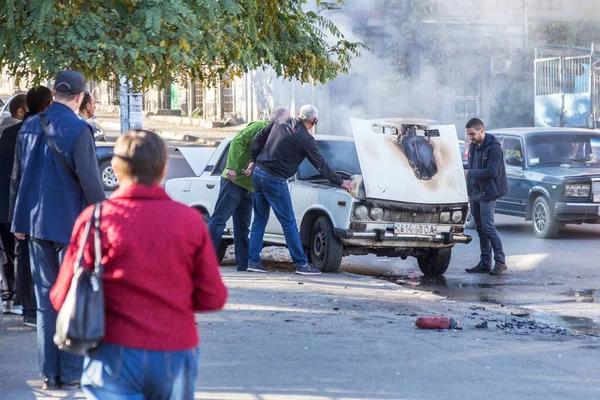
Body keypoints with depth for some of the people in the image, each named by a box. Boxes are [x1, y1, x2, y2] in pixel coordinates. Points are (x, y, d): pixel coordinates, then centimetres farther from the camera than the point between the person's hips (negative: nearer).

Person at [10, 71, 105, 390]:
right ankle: (71, 373, 4)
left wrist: (17, 220, 21)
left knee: (45, 299, 9)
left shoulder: (29, 127, 7)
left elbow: (17, 177, 14)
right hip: (71, 224, -6)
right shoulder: (78, 130, -13)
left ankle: (49, 373, 10)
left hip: (36, 222, 6)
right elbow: (89, 180, -16)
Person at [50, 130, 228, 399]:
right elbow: (213, 298, 1)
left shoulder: (96, 219, -6)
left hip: (116, 355, -2)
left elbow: (63, 298, -4)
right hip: (176, 356, 2)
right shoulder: (190, 220, -1)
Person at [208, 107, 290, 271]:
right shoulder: (259, 127, -6)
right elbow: (237, 141, -18)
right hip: (234, 182, -9)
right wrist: (232, 167, -26)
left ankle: (244, 265, 11)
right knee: (219, 220, -11)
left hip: (249, 188, 9)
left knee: (243, 228, 9)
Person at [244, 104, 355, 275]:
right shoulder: (306, 139, -11)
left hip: (258, 173, 7)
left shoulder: (280, 123, 6)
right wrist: (341, 183, 7)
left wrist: (253, 161, 20)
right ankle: (302, 264, 4)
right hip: (275, 180, -7)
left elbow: (257, 139, 11)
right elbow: (321, 165, -4)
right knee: (289, 223, 0)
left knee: (260, 220, 14)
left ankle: (253, 261, 12)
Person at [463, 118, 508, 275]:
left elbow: (491, 172, -21)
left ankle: (500, 261, -8)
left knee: (488, 227, -14)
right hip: (475, 194, 8)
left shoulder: (493, 147, -13)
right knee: (481, 228, 9)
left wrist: (469, 173, -21)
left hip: (487, 194, -8)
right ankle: (485, 264, 12)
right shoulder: (473, 147, 14)